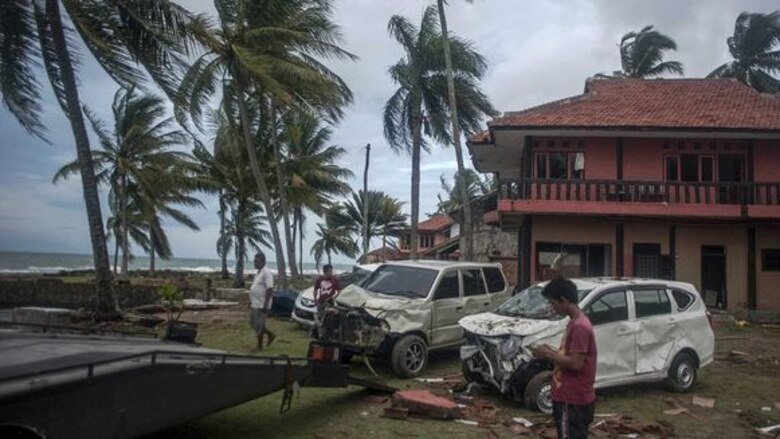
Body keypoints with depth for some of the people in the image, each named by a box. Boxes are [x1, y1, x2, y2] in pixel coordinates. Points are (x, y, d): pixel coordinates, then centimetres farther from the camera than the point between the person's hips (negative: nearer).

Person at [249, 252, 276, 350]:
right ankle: (271, 334, 28)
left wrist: (265, 305, -25)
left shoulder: (266, 273, -18)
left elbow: (269, 289, -23)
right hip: (255, 304, 10)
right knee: (253, 323, 16)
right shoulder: (259, 272, 12)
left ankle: (259, 345, 13)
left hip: (261, 305, -10)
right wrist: (251, 301, 22)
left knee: (259, 325, 0)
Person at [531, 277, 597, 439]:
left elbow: (575, 363, -26)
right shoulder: (574, 322, 11)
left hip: (573, 400, -10)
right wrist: (551, 352, 6)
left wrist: (548, 354, -15)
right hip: (568, 397, 10)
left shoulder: (580, 326, -21)